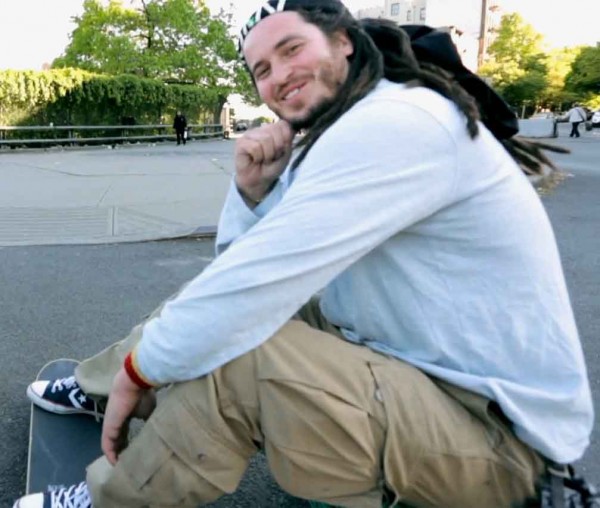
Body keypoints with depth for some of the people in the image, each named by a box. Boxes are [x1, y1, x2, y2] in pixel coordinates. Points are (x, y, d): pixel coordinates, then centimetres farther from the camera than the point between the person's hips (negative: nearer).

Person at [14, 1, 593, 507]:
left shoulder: (394, 122, -23)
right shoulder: (334, 135, 7)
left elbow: (258, 281, -26)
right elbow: (246, 265, 10)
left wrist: (138, 367, -12)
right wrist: (253, 189, -10)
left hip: (494, 430, -9)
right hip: (405, 360, 9)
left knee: (233, 354, -27)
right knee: (215, 294, 10)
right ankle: (98, 387, 30)